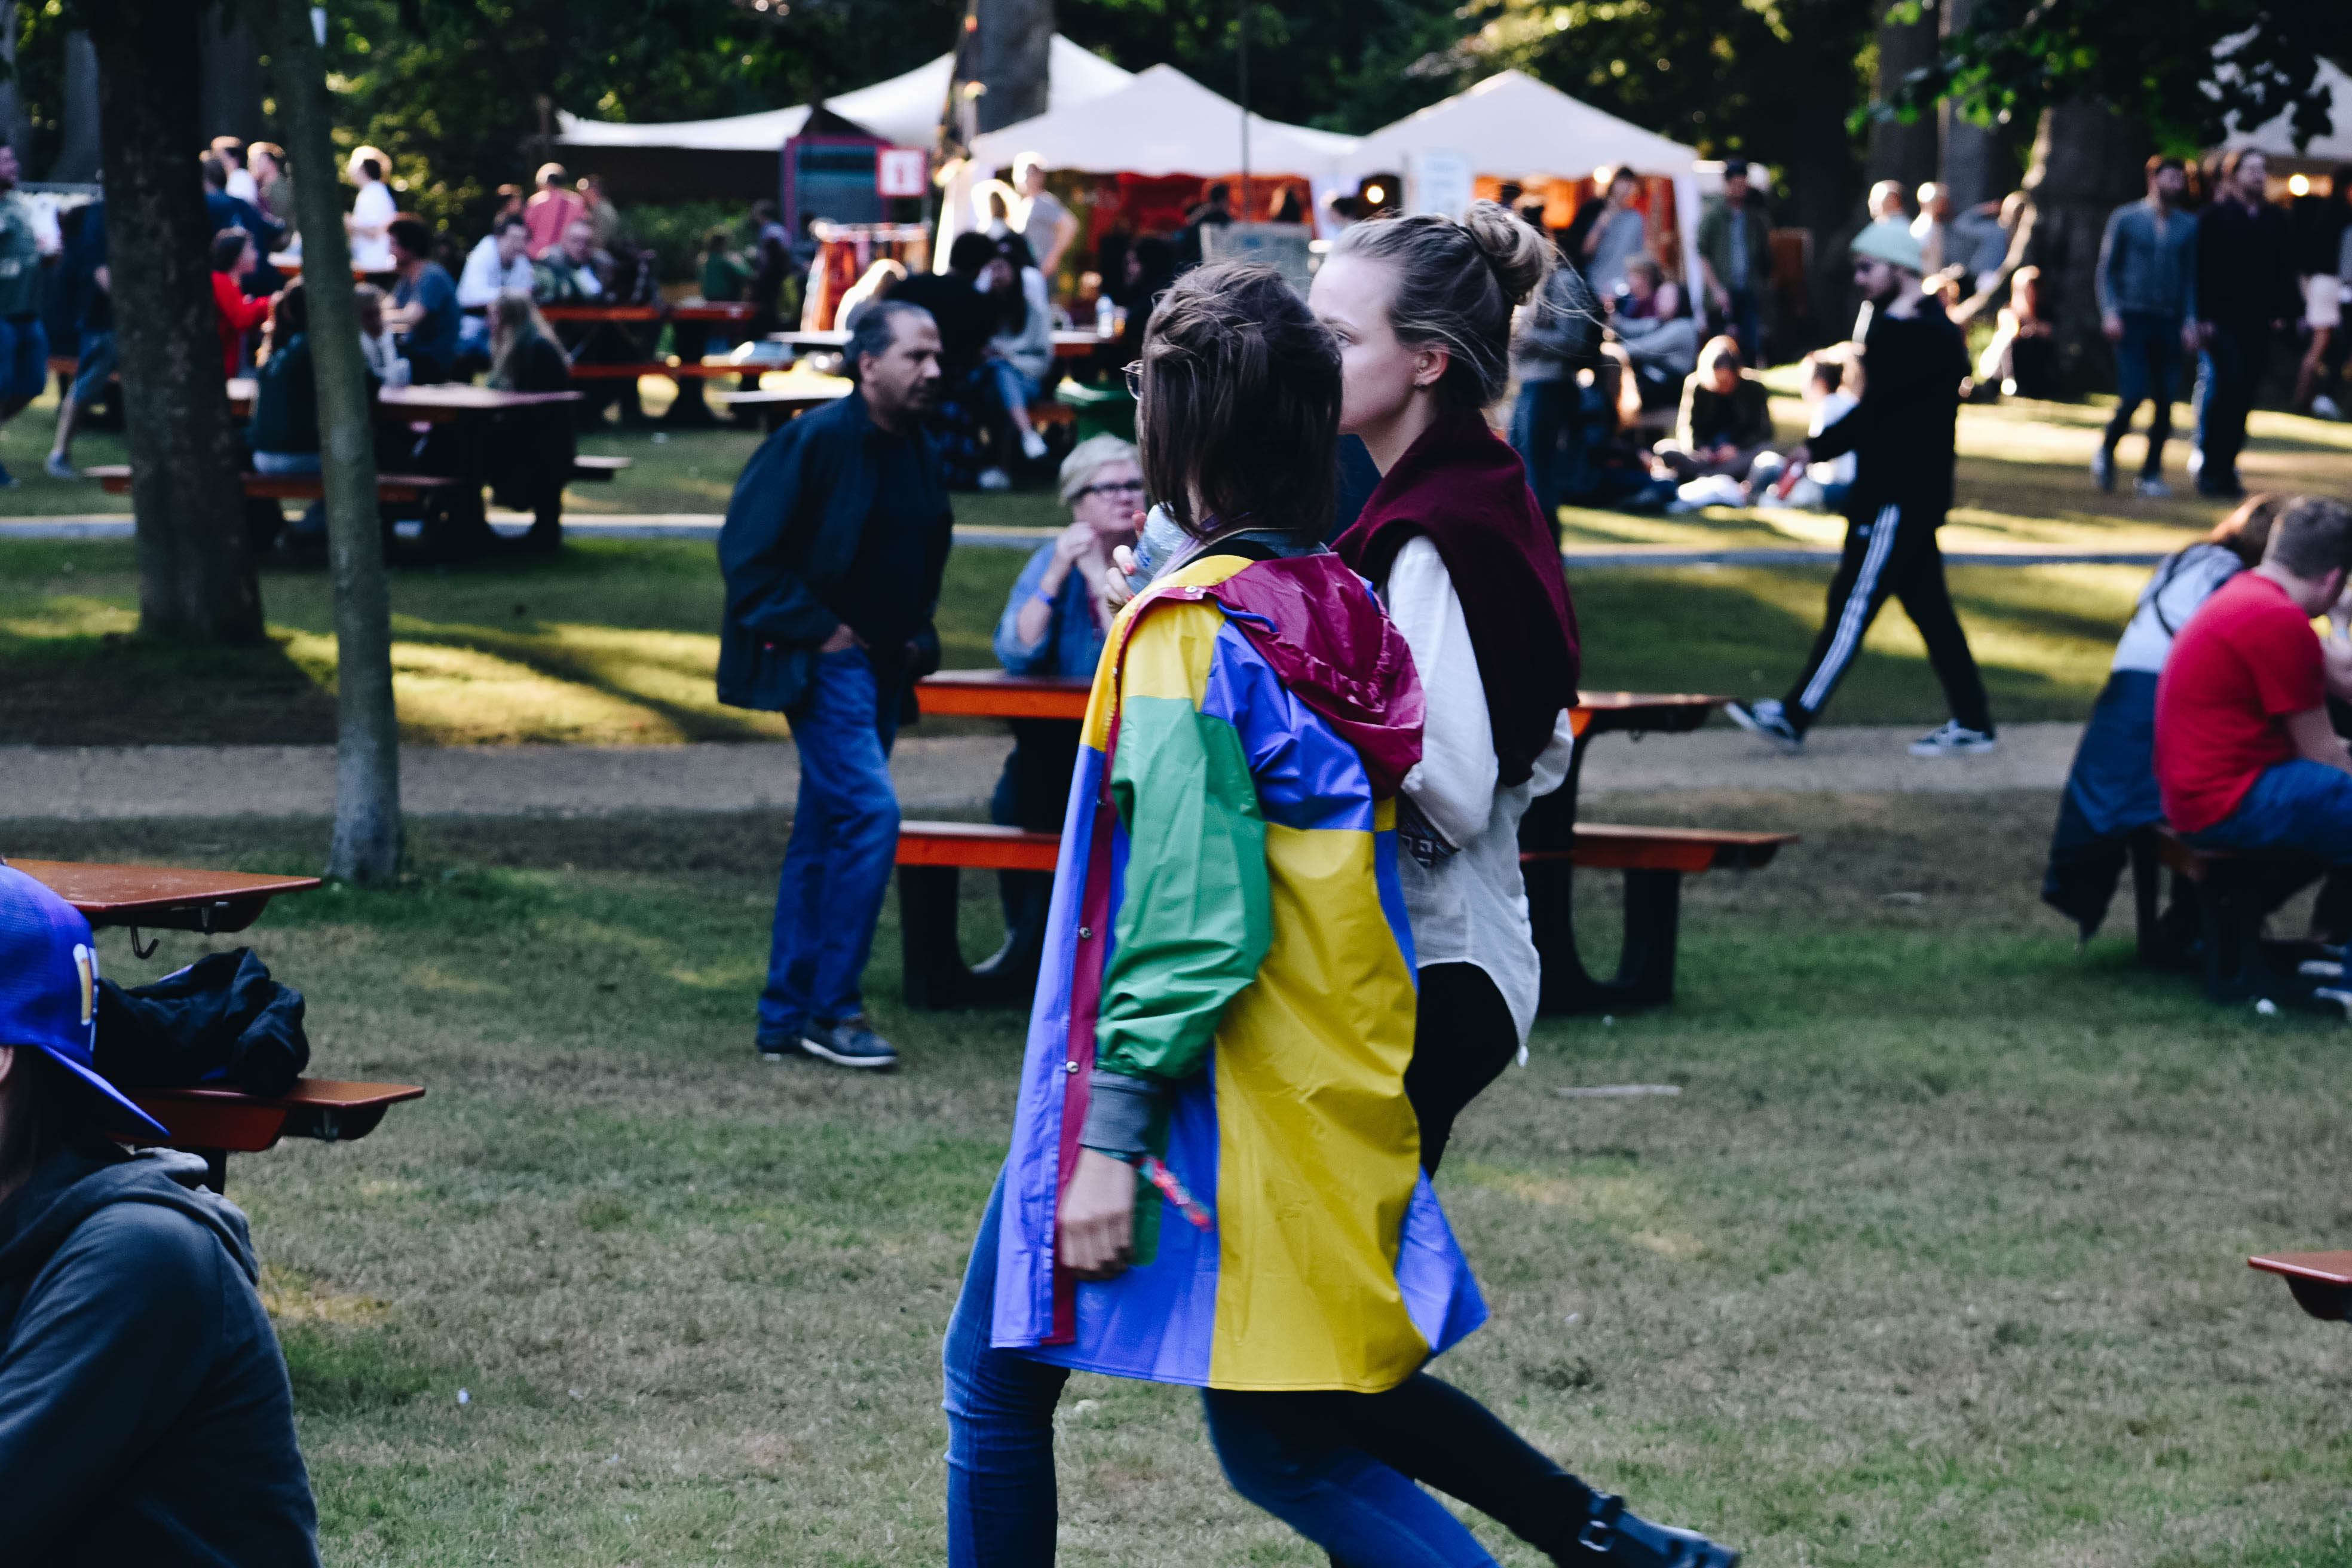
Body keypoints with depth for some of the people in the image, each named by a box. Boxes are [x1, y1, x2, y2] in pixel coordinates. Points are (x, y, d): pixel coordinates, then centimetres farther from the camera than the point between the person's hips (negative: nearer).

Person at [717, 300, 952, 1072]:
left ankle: (785, 1017, 15)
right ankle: (831, 1008, -10)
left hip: (880, 664, 8)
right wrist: (814, 630, -15)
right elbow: (747, 549, -15)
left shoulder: (919, 453, 10)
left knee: (825, 834, 10)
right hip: (823, 662, -8)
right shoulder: (814, 441, -14)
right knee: (869, 812, -17)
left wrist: (917, 638, 11)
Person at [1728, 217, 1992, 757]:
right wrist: (1819, 447, 20)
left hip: (1902, 496, -10)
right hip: (1889, 490, 10)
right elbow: (1876, 411, 23)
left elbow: (1881, 390, -28)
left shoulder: (1932, 336, -16)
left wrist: (1888, 322, -18)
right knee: (1928, 607, 11)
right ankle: (1972, 725, 14)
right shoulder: (1910, 329, 17)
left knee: (1854, 601, -6)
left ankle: (1795, 716, -3)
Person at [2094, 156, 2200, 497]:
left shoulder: (2189, 226, 9)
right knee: (2132, 395, -12)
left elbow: (2192, 277, 12)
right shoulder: (2125, 219, 3)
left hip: (2170, 324, 3)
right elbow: (2106, 270, 5)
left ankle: (2152, 473, 9)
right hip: (2133, 320, -3)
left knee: (2165, 401, -1)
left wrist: (2191, 322, 2)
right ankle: (2106, 452, 13)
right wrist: (2110, 312, -6)